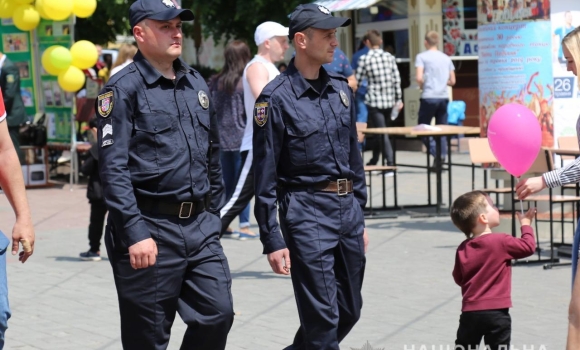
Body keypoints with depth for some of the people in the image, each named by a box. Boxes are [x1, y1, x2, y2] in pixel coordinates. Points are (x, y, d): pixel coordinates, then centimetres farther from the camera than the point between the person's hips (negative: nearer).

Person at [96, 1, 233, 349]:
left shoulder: (197, 84, 13)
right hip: (150, 230, -6)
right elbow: (113, 168, -14)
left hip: (201, 227, 6)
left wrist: (214, 213, 17)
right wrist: (135, 234, -20)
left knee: (218, 314, 1)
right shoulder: (124, 88, -7)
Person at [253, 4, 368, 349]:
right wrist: (272, 240, -11)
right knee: (322, 317, -4)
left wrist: (360, 217, 17)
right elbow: (265, 175, -9)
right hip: (307, 212, -7)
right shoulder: (277, 98, -10)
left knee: (350, 309, 15)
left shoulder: (340, 88, 10)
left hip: (348, 208, 7)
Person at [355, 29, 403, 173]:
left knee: (382, 133, -3)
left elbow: (357, 81, -4)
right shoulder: (390, 57, 5)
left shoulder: (364, 59, -7)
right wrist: (399, 99, 11)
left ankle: (390, 165, -9)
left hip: (374, 101, -5)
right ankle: (374, 161, 28)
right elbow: (397, 79, 4)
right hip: (389, 101, 5)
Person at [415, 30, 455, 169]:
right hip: (444, 97, 4)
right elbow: (452, 81, 12)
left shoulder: (422, 57, -2)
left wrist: (422, 86, 7)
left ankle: (435, 152, -15)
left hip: (428, 97, -4)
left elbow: (419, 78, -13)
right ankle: (442, 156, 5)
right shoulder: (446, 58, 12)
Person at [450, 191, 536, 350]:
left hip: (470, 312, 4)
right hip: (496, 313, -4)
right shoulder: (501, 242, -11)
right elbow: (528, 246, -1)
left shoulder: (463, 248, 3)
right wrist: (525, 224, 14)